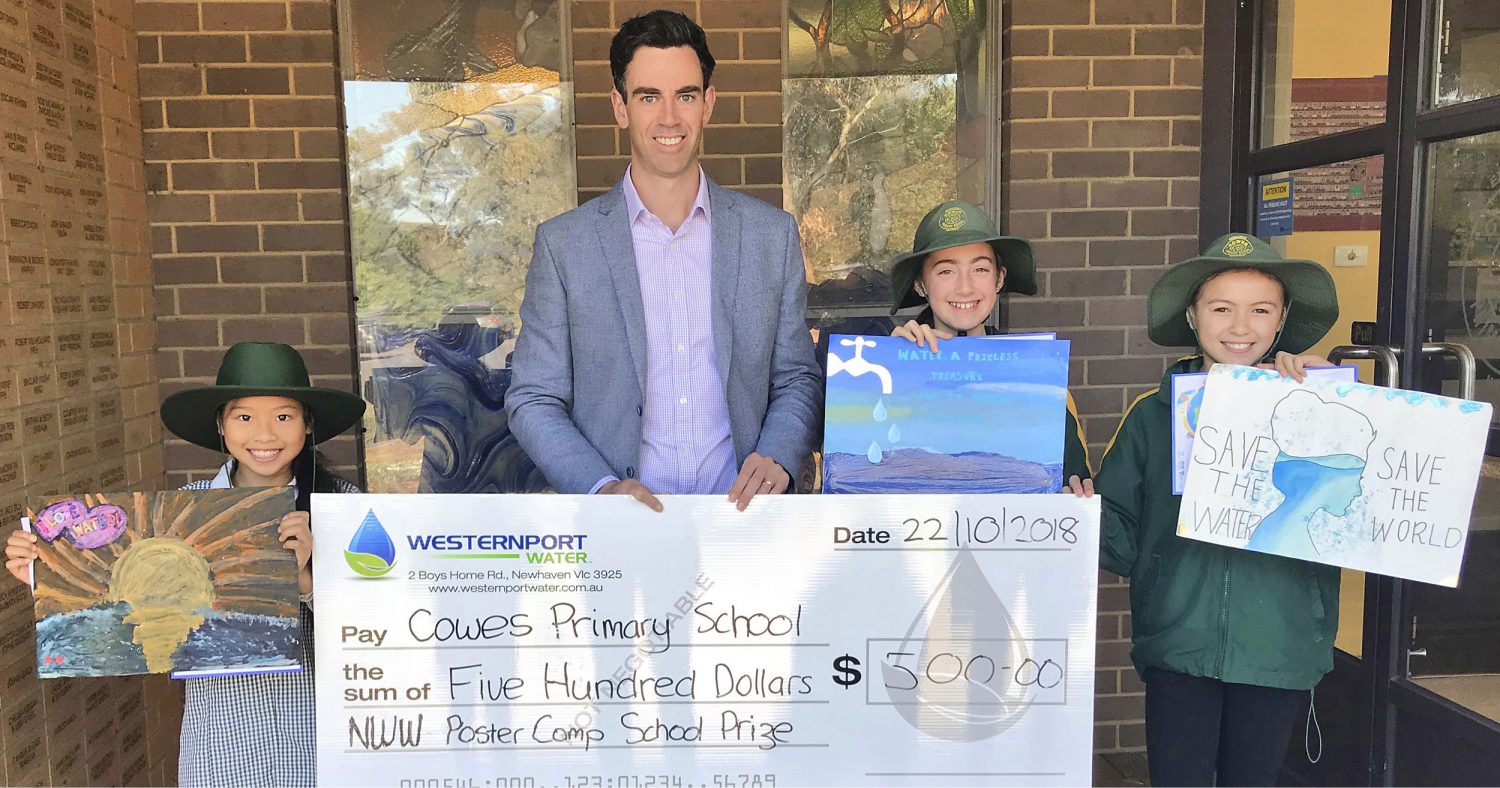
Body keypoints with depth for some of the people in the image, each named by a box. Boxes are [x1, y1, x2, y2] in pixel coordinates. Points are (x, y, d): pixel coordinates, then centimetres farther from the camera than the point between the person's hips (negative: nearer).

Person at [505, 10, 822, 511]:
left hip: (740, 514, 2)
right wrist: (601, 487, -11)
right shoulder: (563, 243, 2)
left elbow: (798, 380, 13)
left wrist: (777, 458, -5)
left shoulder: (772, 235, 7)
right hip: (619, 527, -1)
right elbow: (533, 400, 4)